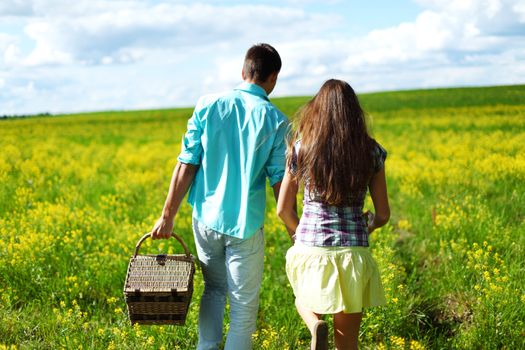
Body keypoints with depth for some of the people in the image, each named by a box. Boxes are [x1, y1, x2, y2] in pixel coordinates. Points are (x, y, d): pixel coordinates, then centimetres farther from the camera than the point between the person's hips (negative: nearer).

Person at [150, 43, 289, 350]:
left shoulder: (209, 106, -1)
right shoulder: (276, 121, -6)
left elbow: (186, 166, -2)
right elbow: (280, 183, -7)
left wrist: (168, 216, 3)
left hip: (206, 219, 3)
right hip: (245, 224, -3)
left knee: (215, 289, 24)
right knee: (244, 307, 8)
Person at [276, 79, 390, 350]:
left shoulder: (301, 148, -1)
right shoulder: (371, 152, 0)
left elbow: (283, 210, 3)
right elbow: (383, 214, 5)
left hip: (310, 251, 0)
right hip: (353, 254, 0)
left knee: (306, 303, 30)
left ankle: (316, 325, -4)